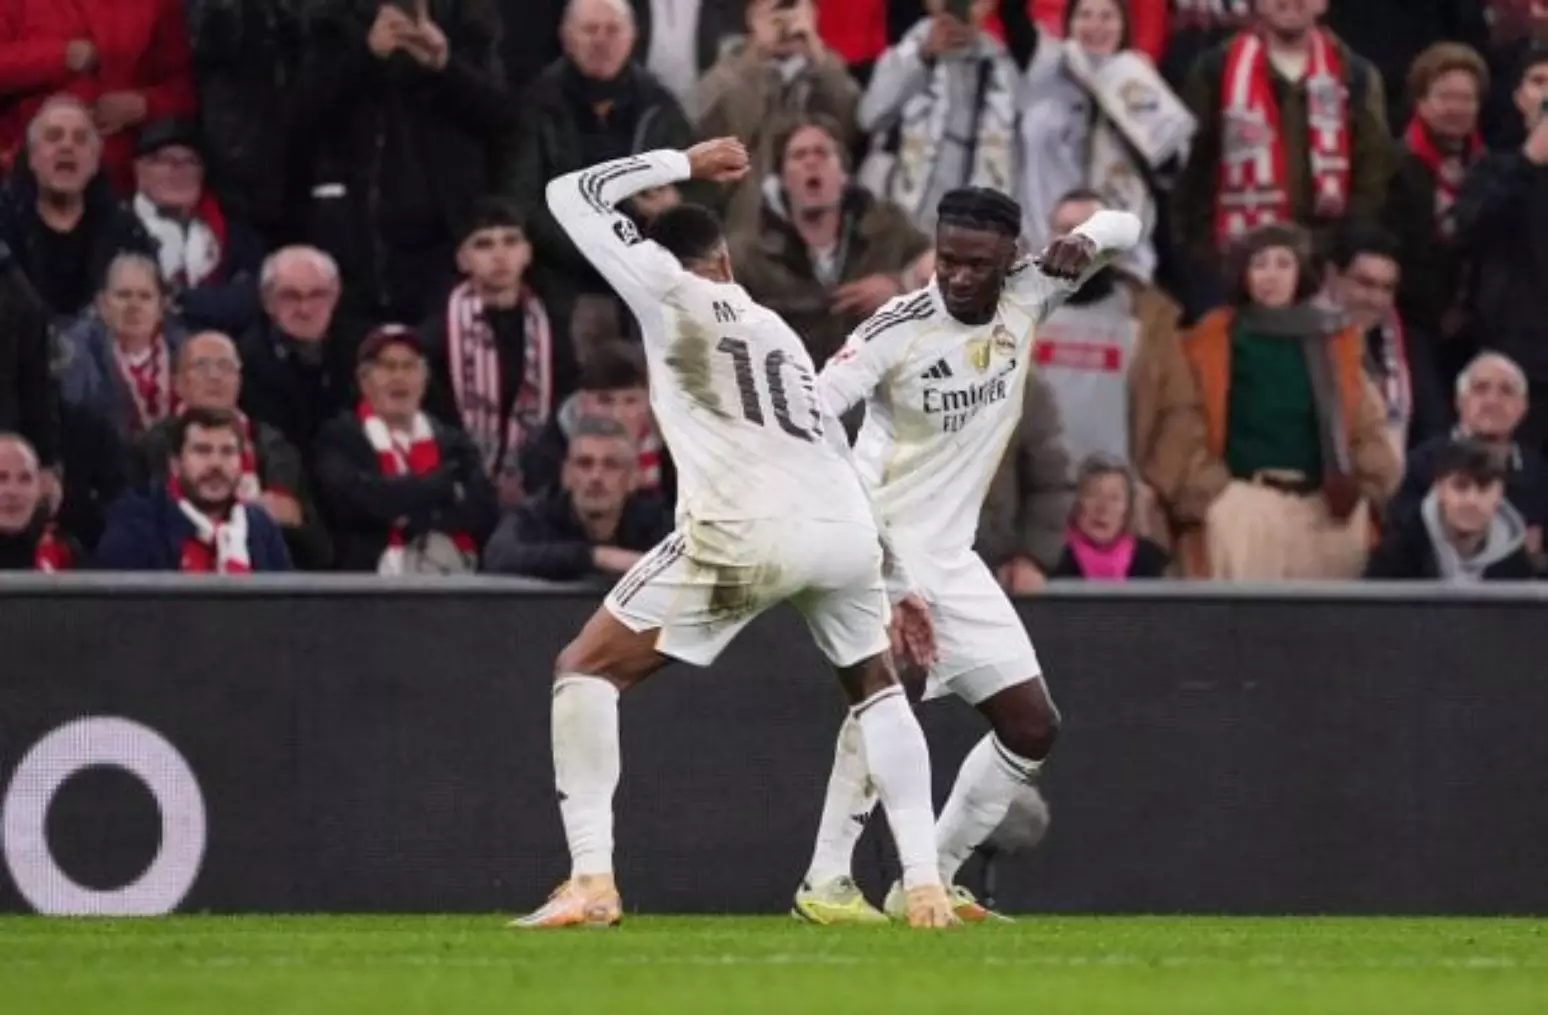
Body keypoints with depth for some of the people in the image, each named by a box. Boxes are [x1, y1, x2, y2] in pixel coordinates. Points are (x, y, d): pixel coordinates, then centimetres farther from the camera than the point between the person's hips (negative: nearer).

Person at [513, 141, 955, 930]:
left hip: (743, 532, -5)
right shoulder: (778, 332, 31)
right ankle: (924, 886, 18)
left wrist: (683, 164, 32)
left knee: (585, 671, 8)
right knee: (875, 688, 30)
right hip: (844, 529, 5)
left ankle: (591, 880, -5)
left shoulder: (669, 291, 15)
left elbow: (573, 195, 22)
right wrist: (894, 585, 35)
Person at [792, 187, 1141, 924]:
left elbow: (1123, 227, 6)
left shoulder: (1026, 299, -1)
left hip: (950, 553, 7)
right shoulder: (897, 330, -16)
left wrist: (1085, 242, -17)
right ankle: (825, 881, -27)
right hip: (879, 536, -7)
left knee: (1033, 726, 6)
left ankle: (931, 880, 16)